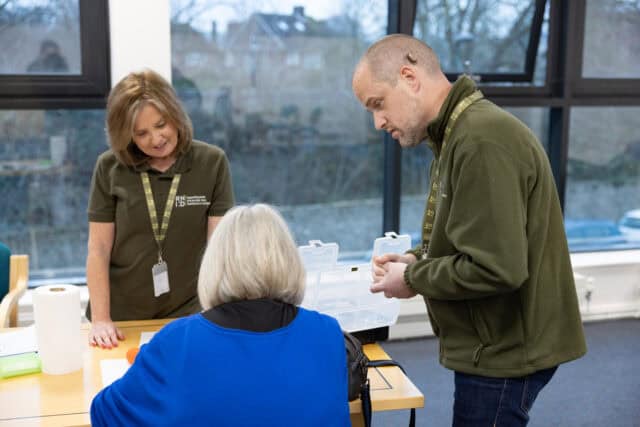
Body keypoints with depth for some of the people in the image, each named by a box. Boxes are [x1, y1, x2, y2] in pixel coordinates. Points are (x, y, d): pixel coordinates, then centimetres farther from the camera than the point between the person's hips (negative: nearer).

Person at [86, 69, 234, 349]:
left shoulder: (212, 163, -5)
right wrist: (100, 319, -8)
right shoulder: (109, 167, -4)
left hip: (184, 315, 0)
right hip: (121, 318, 1)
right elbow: (98, 249, -2)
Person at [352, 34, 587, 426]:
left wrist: (413, 280, -14)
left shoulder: (483, 140, -23)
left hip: (505, 353, -10)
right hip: (497, 346, 10)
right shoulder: (458, 133, 10)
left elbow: (497, 268, -28)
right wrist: (418, 260, 2)